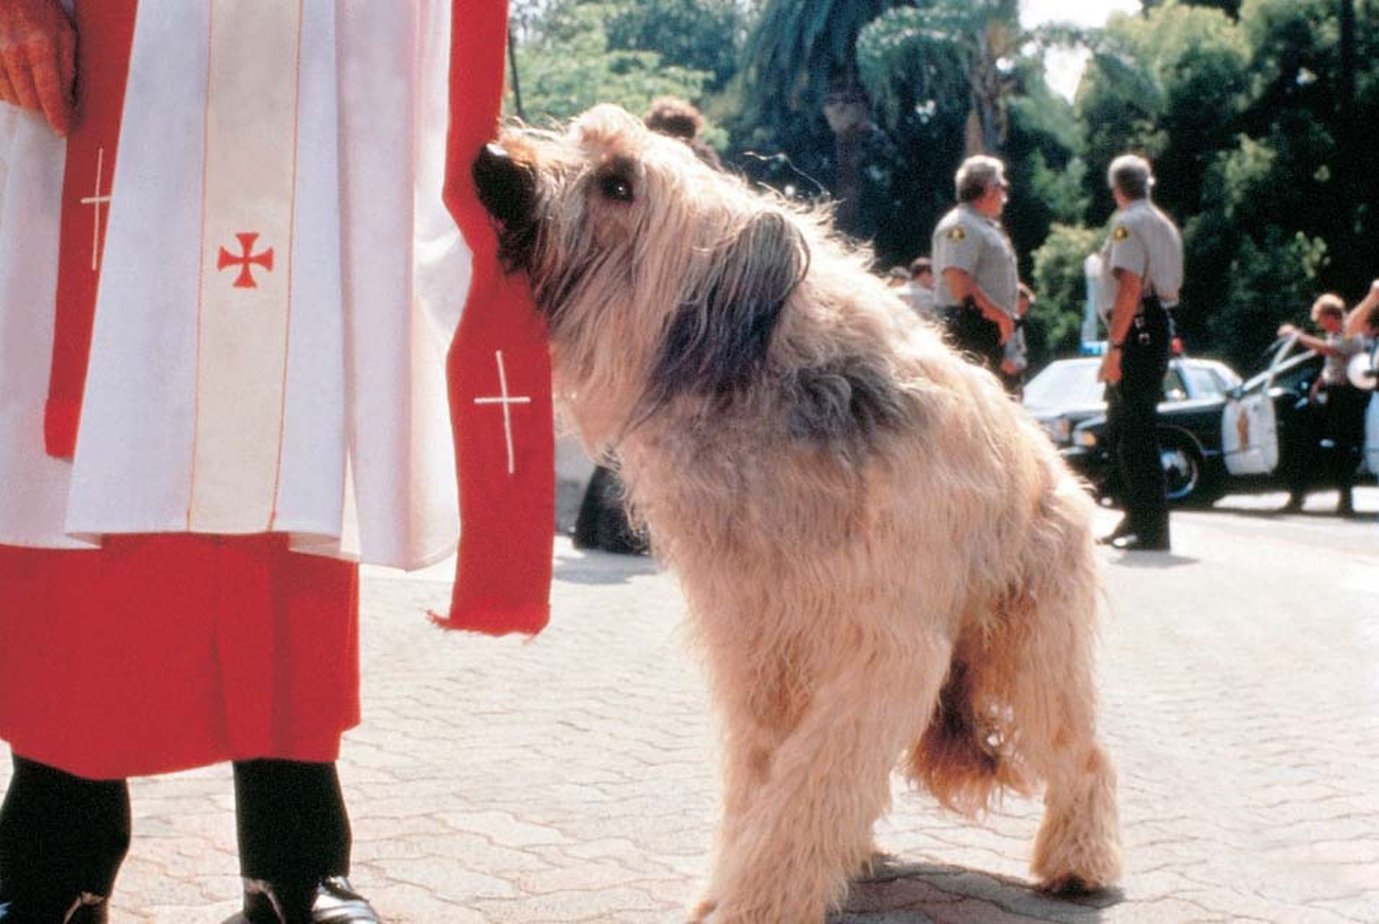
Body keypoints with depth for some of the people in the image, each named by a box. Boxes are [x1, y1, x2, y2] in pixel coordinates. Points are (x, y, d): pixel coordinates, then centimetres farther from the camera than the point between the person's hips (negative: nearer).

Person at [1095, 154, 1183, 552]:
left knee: (1134, 432, -9)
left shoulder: (1127, 223, -9)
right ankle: (1137, 516, 22)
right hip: (1161, 325, 10)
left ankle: (1152, 530, -10)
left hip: (1136, 329, -10)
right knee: (1122, 426, 17)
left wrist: (1114, 346, -22)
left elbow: (1129, 287, -19)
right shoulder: (1163, 223, 20)